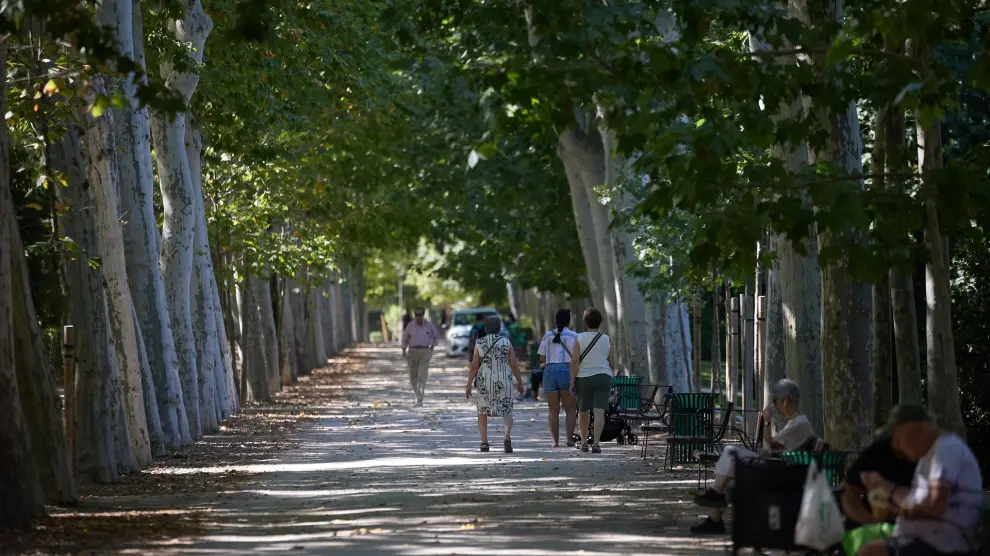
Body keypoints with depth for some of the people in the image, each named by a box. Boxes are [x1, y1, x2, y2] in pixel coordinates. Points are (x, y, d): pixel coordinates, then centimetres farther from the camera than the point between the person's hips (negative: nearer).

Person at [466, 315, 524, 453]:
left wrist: (469, 385, -1)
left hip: (484, 382, 0)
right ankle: (507, 437, -20)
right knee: (506, 412, 6)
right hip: (503, 382, 0)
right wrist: (519, 382, 8)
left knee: (482, 412, 16)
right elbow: (514, 364, -2)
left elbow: (474, 366, -5)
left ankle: (484, 443, 10)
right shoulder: (506, 343, -2)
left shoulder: (479, 343, -3)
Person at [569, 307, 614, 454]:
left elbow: (574, 361, -8)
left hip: (583, 378, 0)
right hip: (603, 377, 0)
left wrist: (572, 382, -5)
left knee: (583, 412, 16)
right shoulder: (607, 339, 2)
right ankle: (596, 442, -20)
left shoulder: (579, 338, -5)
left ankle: (584, 442, 25)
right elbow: (611, 361, 9)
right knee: (599, 411, -7)